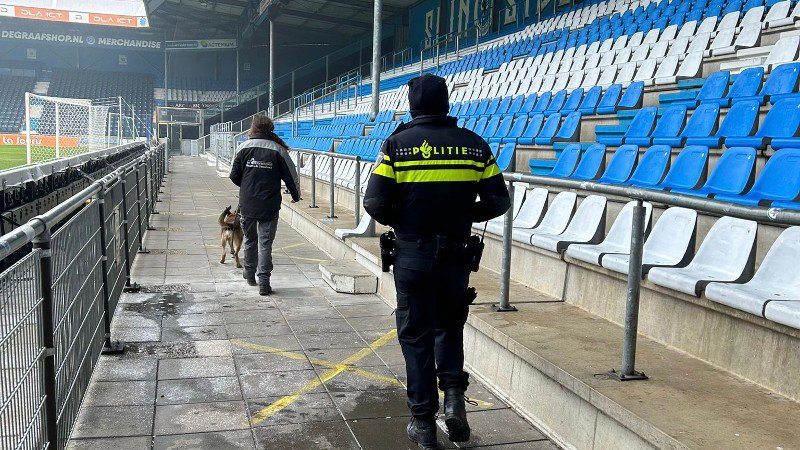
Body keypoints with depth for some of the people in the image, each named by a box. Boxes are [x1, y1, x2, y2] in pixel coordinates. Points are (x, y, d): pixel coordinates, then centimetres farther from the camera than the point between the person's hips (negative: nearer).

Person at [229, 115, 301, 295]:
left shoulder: (244, 147, 0)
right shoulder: (278, 150, -5)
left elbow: (234, 176, 2)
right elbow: (291, 176, -1)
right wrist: (296, 195, 17)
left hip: (247, 204, 2)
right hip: (269, 206, -2)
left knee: (250, 239, 19)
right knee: (265, 243, 1)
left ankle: (250, 274, 34)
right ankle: (263, 282, -3)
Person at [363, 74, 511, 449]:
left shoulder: (397, 144, -6)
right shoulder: (474, 145, 0)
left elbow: (375, 203, -11)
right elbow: (498, 201, 1)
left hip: (412, 253, -2)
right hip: (456, 253, 2)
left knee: (416, 335, 9)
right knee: (450, 327, 23)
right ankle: (454, 397, 5)